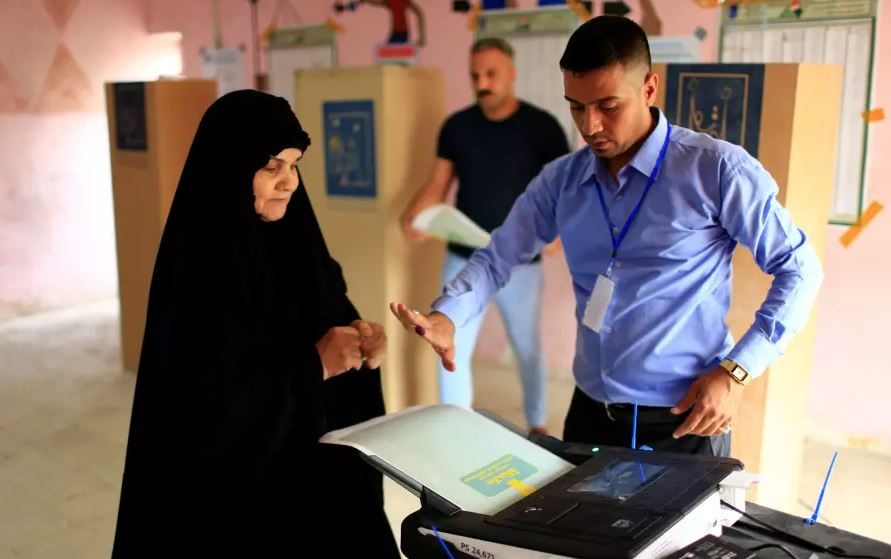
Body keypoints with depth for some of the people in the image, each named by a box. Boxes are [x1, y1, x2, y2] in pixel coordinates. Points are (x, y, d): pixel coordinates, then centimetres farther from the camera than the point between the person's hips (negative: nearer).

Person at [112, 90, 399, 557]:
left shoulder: (289, 238, 0)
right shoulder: (196, 269, -22)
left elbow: (323, 319, 10)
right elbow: (203, 401, -24)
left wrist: (355, 338, -11)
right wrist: (312, 365, -23)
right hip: (227, 480, -7)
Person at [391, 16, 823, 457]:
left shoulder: (716, 168, -12)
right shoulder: (562, 180, 2)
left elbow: (798, 268, -6)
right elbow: (498, 257, 5)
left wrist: (736, 371, -14)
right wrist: (445, 317, -15)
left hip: (683, 422, -4)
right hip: (589, 413, 5)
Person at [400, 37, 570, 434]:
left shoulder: (542, 127, -7)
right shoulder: (456, 126, 1)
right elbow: (438, 185, 2)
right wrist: (414, 216, -18)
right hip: (463, 260, 2)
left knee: (528, 349, 15)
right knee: (452, 350, 4)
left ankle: (537, 426, 35)